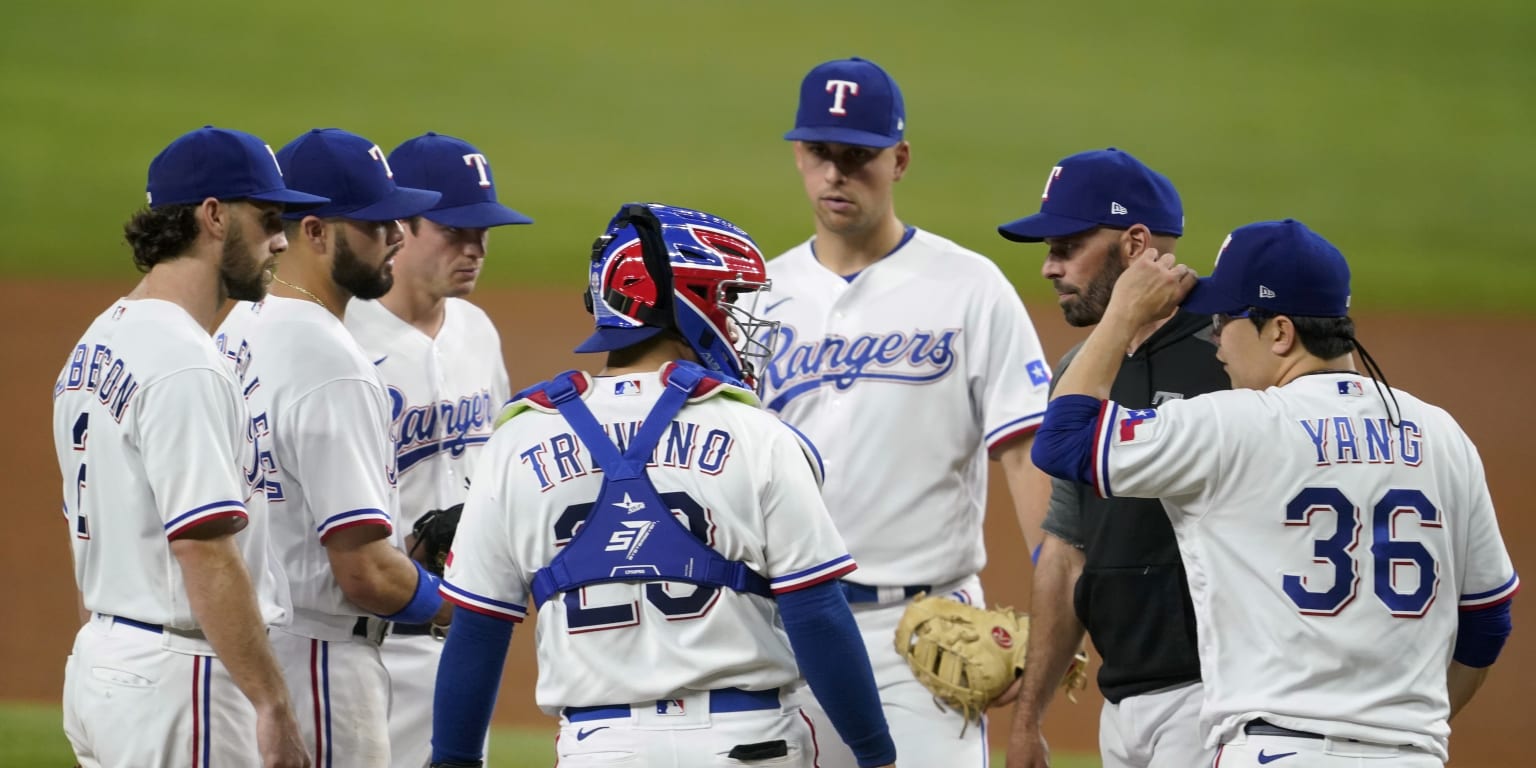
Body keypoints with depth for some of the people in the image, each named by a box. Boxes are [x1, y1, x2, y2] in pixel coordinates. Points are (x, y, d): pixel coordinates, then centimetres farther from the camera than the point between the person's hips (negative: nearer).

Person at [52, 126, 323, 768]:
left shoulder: (95, 346, 14)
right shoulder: (184, 366, -17)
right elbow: (204, 550, -23)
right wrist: (272, 707, -22)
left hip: (96, 665, 10)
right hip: (176, 678, -10)